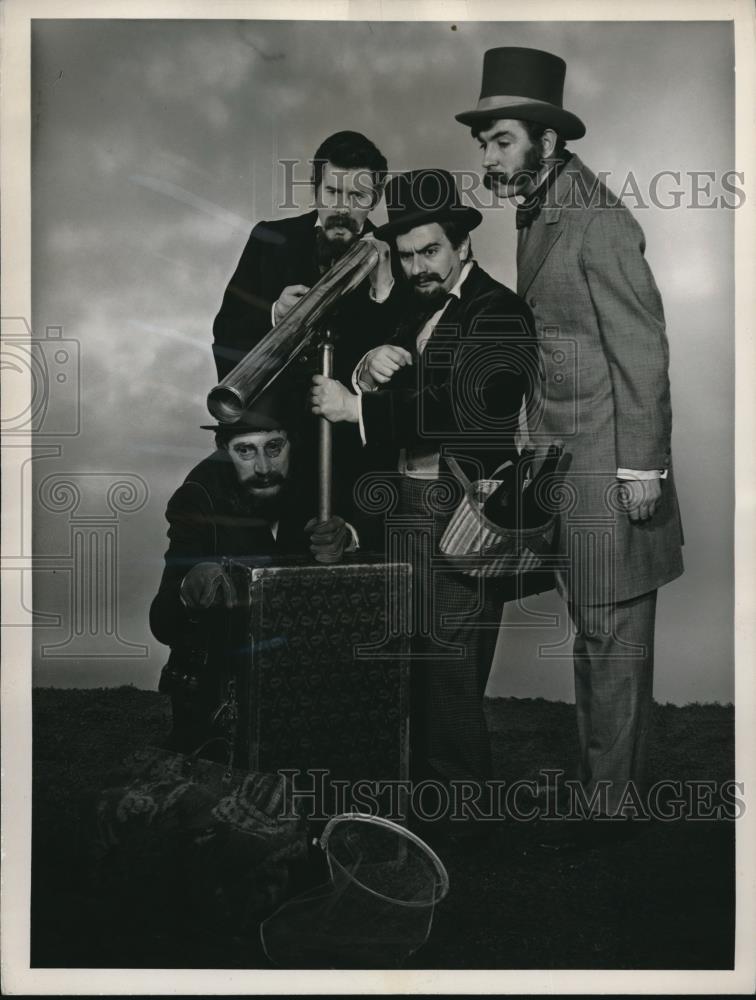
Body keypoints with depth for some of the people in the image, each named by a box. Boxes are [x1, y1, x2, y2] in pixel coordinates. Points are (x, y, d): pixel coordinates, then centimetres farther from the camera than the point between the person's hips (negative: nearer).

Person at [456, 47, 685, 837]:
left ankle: (611, 798, 12)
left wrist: (641, 466, -16)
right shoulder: (537, 216, 13)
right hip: (562, 461, 8)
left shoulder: (597, 222, -13)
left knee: (611, 631, 1)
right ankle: (595, 767, 28)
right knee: (589, 627, 15)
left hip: (608, 462, -8)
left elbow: (642, 350, -15)